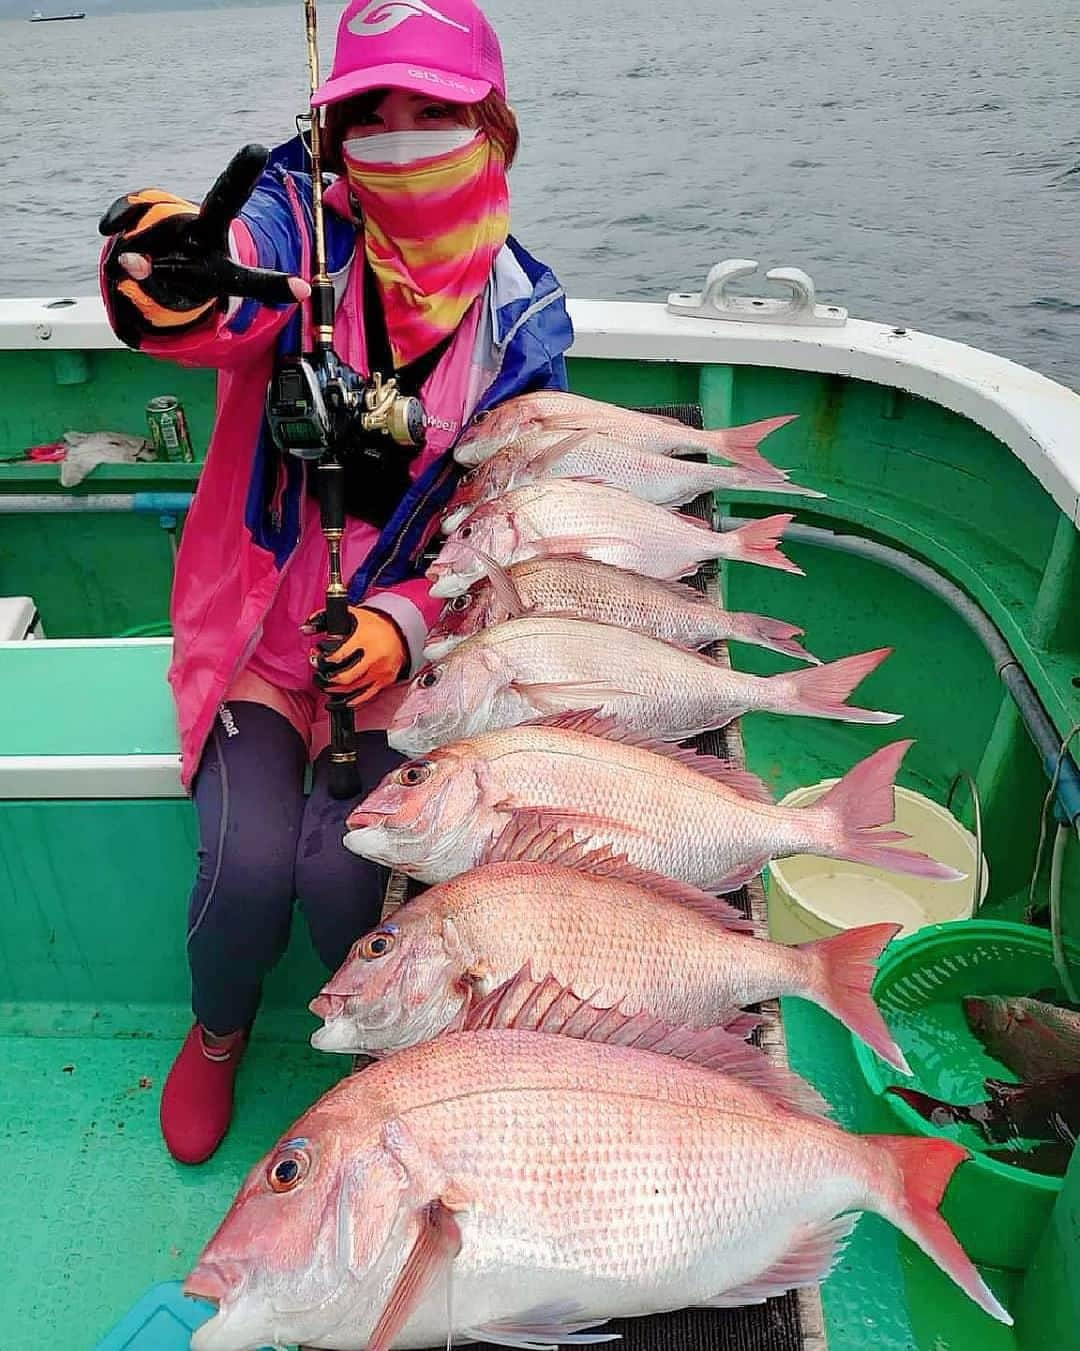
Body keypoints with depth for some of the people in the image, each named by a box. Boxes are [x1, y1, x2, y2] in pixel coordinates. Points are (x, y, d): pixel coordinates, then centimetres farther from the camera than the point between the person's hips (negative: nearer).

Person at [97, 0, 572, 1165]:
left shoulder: (521, 317, -2)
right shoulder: (296, 220, -8)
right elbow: (215, 321, -32)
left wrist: (406, 622, -18)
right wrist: (171, 280, -56)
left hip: (398, 641, 1)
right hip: (252, 619, 0)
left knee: (342, 869, -19)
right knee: (250, 863, -19)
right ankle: (218, 1030, 20)